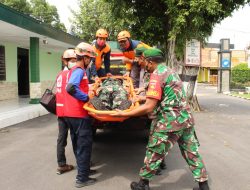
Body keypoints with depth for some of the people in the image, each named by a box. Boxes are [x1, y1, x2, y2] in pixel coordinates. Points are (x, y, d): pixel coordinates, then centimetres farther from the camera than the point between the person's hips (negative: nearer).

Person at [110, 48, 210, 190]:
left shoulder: (157, 75, -13)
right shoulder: (171, 72, 15)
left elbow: (149, 107, -20)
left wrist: (124, 114, -15)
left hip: (169, 122, -8)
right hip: (186, 118, 8)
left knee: (154, 153, 8)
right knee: (191, 152, 16)